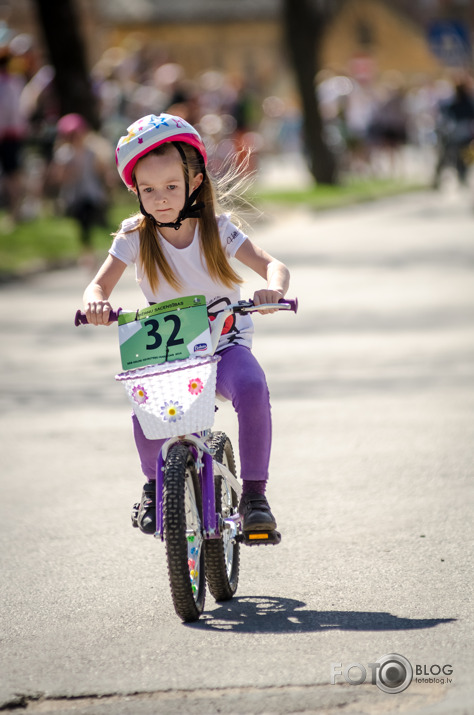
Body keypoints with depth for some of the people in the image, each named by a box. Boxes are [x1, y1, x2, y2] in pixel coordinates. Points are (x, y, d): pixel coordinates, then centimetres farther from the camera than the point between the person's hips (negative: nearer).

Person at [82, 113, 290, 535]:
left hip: (226, 343, -1)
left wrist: (273, 289, -42)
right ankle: (154, 484, 3)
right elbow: (100, 284, -11)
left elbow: (272, 265, -17)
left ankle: (254, 494, -21)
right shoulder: (136, 238, -5)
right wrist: (96, 303, -37)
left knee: (252, 389, -34)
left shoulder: (216, 230, -8)